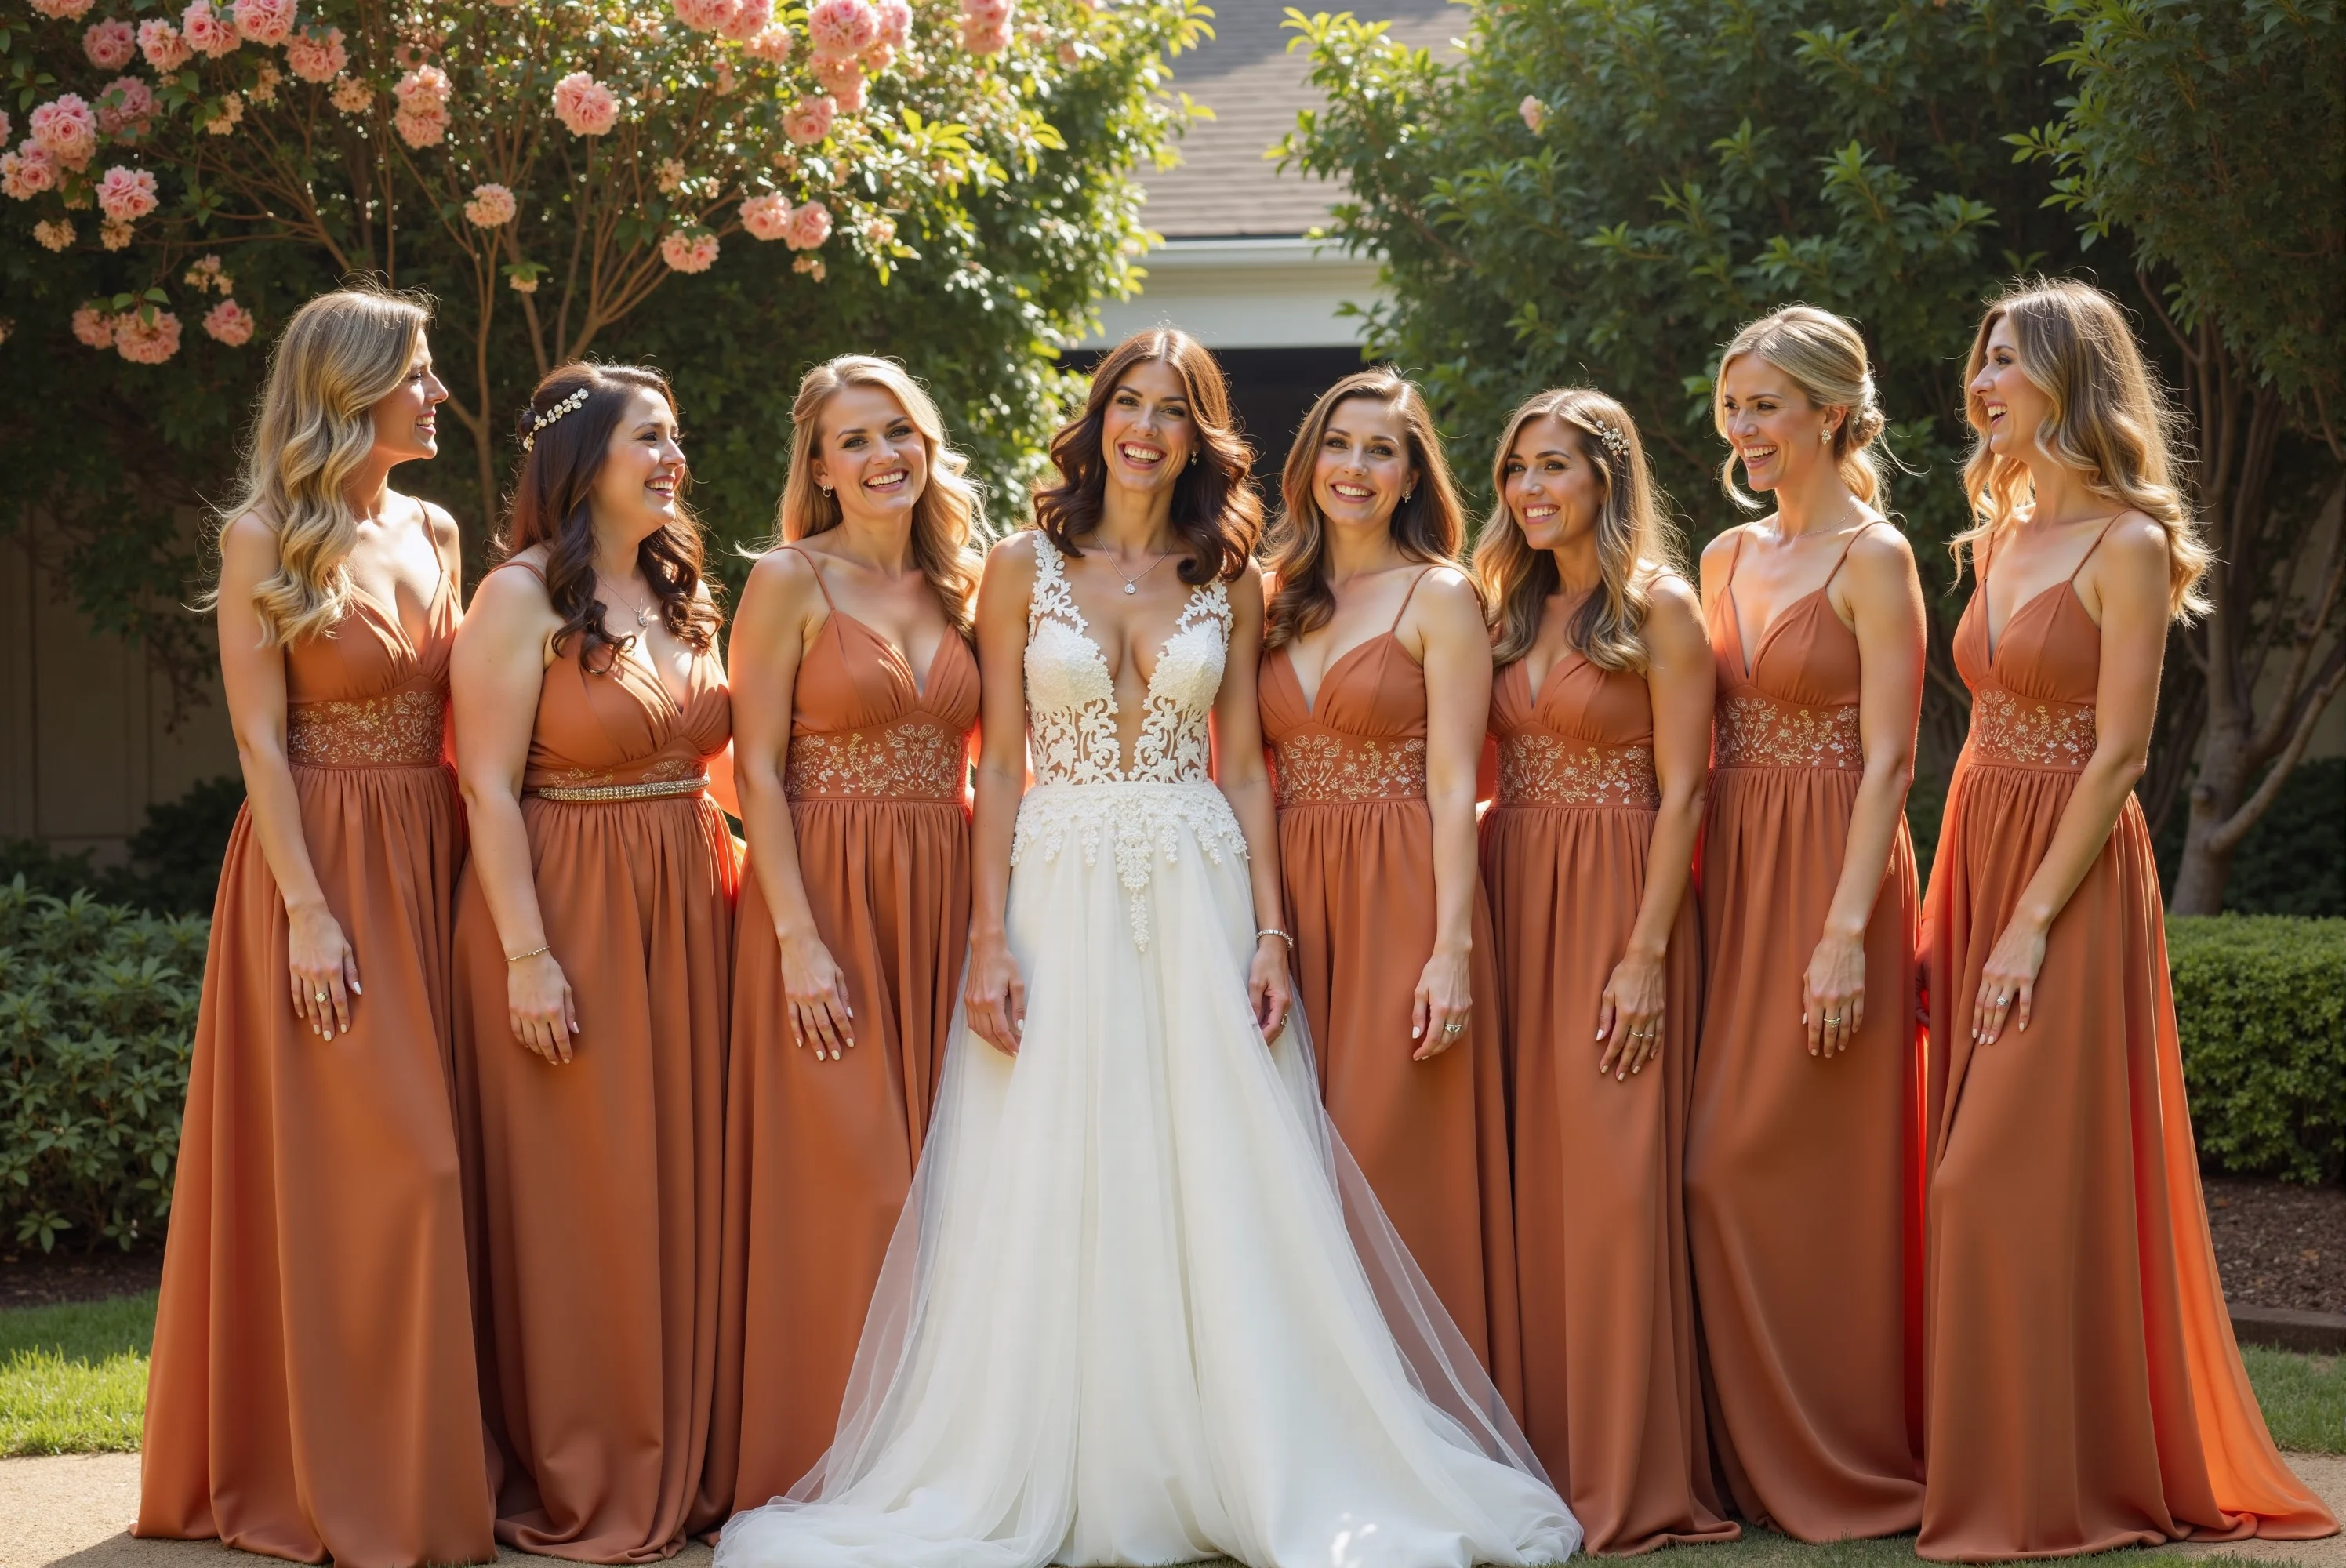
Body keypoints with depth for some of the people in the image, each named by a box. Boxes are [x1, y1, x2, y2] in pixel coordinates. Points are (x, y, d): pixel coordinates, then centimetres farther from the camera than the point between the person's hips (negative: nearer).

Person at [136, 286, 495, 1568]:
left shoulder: (432, 533, 11)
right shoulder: (265, 538, -6)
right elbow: (261, 740, -10)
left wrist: (474, 876, 5)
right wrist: (309, 910, -17)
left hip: (431, 862, 6)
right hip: (321, 864, -6)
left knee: (422, 1162, 7)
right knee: (343, 1165, -5)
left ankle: (422, 1458, 15)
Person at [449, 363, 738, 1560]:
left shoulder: (682, 595, 13)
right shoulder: (522, 596, -8)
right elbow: (488, 785, -13)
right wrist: (525, 957, -18)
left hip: (686, 918, 7)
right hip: (567, 921, -7)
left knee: (678, 1187, 9)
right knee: (572, 1200, -1)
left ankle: (670, 1465, 19)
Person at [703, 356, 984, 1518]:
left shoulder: (959, 588, 13)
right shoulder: (791, 581, -2)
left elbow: (977, 766, 15)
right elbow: (757, 771, -7)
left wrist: (990, 928, 5)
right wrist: (800, 940, -15)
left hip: (941, 909, 5)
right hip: (826, 900, -5)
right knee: (841, 1178, -7)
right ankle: (822, 1459, 1)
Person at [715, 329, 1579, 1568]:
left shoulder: (1228, 581, 9)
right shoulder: (1026, 567, 4)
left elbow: (1244, 767, 8)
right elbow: (999, 765, 2)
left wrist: (1270, 932, -1)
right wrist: (989, 940, -7)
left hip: (1199, 895, 1)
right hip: (1061, 894, -1)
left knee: (1225, 1191, -1)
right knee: (1052, 1196, -1)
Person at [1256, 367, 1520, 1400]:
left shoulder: (1437, 598, -1)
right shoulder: (1282, 600, 14)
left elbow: (1453, 786, -7)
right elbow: (1261, 775, 13)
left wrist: (1452, 948, -15)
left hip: (1400, 898, -5)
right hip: (1292, 898, 5)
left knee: (1387, 1164, -7)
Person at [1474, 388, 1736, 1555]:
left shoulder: (1659, 608, -3)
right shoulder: (1512, 610, 15)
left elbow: (1681, 793, -8)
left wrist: (1647, 953, -15)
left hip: (1618, 905, -6)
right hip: (1511, 900, 6)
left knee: (1612, 1176, -8)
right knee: (1522, 1176, 3)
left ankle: (1629, 1478, -3)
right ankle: (1540, 1455, 9)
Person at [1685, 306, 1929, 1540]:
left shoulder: (1872, 559, -8)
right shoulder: (1729, 556, 13)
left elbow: (1888, 760, -13)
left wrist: (1845, 931, -20)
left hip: (1831, 874, -7)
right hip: (1732, 877, 7)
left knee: (1813, 1170, -5)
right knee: (1720, 1165, 5)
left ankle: (1847, 1462, 6)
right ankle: (1753, 1449, 15)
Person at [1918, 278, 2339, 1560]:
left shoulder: (2125, 546, -10)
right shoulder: (1998, 541, 13)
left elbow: (2119, 754, -15)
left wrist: (2031, 922, -18)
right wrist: (1955, 909, 8)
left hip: (2072, 877, -8)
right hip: (1977, 857, 8)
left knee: (2021, 1178, -9)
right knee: (1973, 1176, 7)